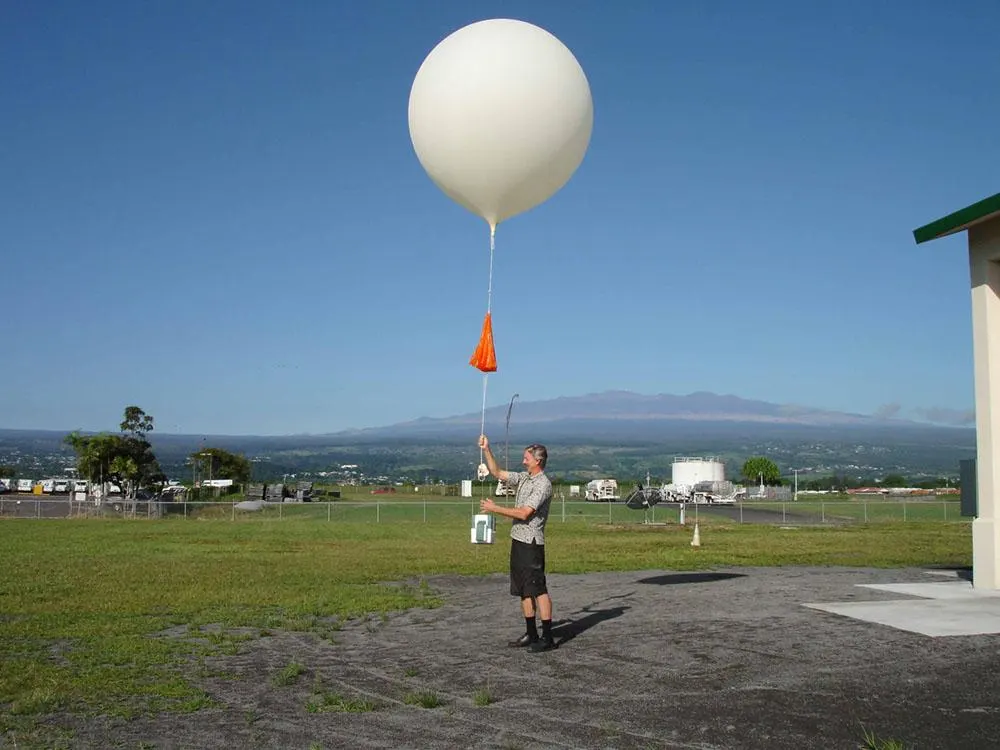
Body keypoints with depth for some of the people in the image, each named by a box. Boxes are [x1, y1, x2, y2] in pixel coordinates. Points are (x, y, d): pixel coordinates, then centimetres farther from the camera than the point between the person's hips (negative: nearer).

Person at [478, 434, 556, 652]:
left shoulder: (543, 485, -14)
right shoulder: (524, 478, 13)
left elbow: (524, 513, -20)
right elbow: (497, 473, 21)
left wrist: (494, 508, -14)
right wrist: (486, 450, 12)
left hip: (532, 542, -9)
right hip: (518, 540, 9)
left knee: (539, 589, -8)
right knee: (524, 590, 11)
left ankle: (547, 637, -5)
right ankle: (531, 634, 18)